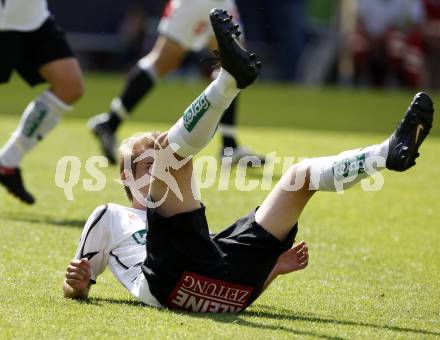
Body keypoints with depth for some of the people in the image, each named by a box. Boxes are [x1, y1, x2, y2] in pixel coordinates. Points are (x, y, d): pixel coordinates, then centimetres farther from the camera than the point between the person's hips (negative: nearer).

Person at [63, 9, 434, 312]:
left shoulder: (193, 227, 44)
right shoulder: (110, 217, 32)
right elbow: (76, 287, 21)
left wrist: (271, 268, 16)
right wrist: (77, 285, -3)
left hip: (230, 281, 5)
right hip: (168, 278, -5)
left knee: (302, 173, 10)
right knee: (170, 147, -13)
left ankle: (389, 152, -15)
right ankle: (231, 76, -38)